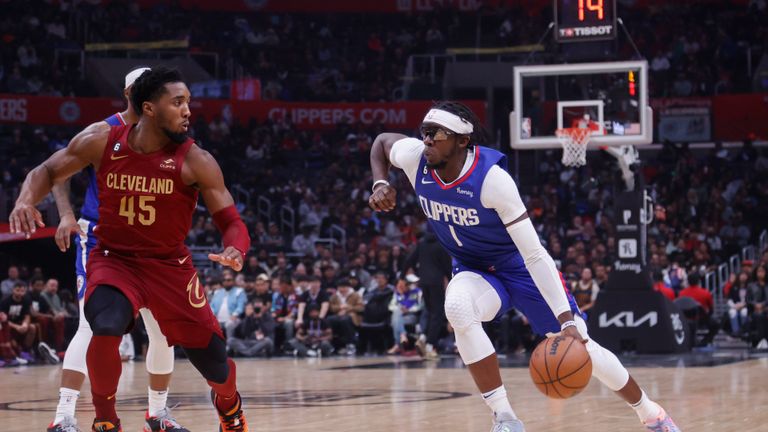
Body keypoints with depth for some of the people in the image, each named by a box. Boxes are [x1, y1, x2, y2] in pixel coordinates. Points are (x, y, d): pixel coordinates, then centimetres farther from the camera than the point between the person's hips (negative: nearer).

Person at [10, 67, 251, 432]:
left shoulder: (195, 162, -16)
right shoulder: (101, 142, -13)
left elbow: (231, 222, -14)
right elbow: (47, 172, 1)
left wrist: (234, 251, -37)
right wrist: (26, 200, -22)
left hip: (170, 264, 1)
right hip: (114, 259, -1)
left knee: (212, 360, 2)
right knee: (105, 330, -32)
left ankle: (228, 402, 41)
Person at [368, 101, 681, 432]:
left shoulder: (492, 178, -33)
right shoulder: (415, 158, -20)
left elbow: (535, 255, -32)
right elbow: (381, 142, 6)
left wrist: (566, 319, -38)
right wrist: (380, 184, -16)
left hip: (520, 267, -3)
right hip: (474, 270, 3)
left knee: (580, 347, -2)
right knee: (457, 307, -33)